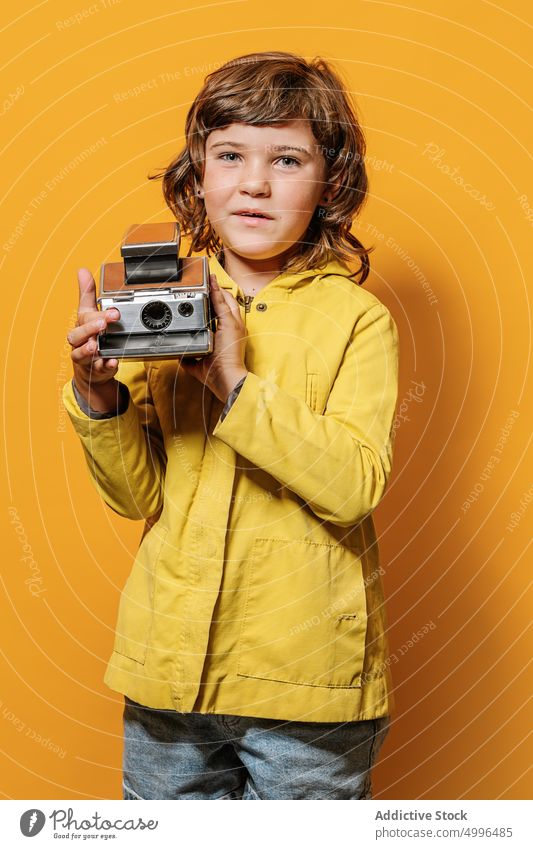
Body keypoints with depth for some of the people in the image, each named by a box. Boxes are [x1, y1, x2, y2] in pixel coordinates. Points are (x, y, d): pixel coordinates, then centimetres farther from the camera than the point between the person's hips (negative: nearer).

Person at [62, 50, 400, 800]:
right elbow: (140, 496, 0)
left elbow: (354, 485, -17)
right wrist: (99, 396, -17)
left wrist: (234, 385, -25)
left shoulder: (356, 318, -5)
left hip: (307, 676, -2)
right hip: (171, 661, 3)